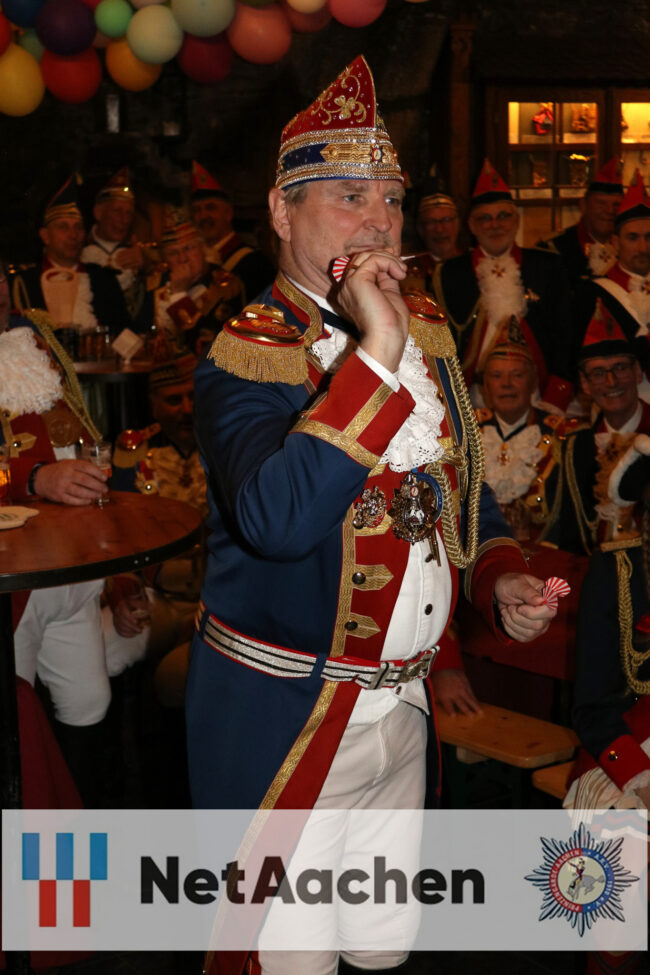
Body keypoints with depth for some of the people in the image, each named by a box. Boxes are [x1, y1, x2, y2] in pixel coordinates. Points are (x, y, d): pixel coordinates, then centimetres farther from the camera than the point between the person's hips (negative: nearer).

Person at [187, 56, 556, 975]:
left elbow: (463, 483, 17)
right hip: (285, 715, -6)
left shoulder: (428, 331, 5)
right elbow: (277, 519, -36)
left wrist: (502, 575, -1)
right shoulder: (245, 357, -18)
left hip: (405, 702, 7)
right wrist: (374, 355, -35)